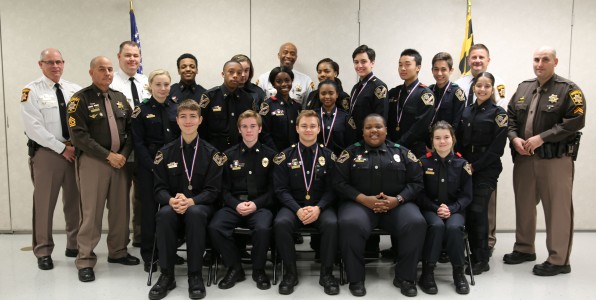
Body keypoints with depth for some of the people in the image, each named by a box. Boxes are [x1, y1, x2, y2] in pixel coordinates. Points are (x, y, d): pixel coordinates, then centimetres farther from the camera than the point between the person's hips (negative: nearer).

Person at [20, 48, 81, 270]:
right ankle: (43, 252, 17)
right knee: (44, 204, 4)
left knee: (75, 201, 10)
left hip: (76, 151, 4)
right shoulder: (32, 91, -4)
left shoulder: (75, 90, 9)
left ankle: (75, 245, 24)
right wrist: (62, 148, -13)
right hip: (46, 152, -4)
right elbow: (34, 128, -11)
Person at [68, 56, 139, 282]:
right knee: (91, 212, -2)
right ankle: (85, 261, 8)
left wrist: (124, 154, -5)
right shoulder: (80, 99, -5)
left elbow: (130, 130, 11)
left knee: (120, 209, 11)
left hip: (120, 160, 5)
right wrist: (108, 156, -15)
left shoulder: (120, 98, 13)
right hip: (92, 161, -5)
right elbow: (78, 136, -13)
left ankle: (118, 252, 26)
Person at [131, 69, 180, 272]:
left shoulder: (177, 108, 9)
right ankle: (149, 255, 14)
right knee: (150, 209, 1)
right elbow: (138, 142, -4)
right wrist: (153, 165, -13)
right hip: (149, 166, -2)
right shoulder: (141, 110, 1)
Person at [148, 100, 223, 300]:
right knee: (164, 214, -34)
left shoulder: (211, 153, 2)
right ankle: (166, 275, -20)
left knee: (195, 213, -37)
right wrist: (171, 200, -21)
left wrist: (191, 201, -24)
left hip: (201, 206, -1)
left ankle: (195, 276, -25)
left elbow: (213, 190, -4)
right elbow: (159, 188, 3)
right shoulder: (165, 152, 7)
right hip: (173, 205, 2)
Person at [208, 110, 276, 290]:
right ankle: (235, 268, -4)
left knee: (262, 228, -34)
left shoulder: (270, 155, 9)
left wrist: (256, 204, -12)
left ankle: (258, 269, -5)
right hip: (234, 205, 2)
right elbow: (224, 189, 8)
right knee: (215, 227, -28)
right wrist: (236, 204, -11)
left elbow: (273, 188, 4)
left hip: (260, 206, -2)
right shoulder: (229, 155, 12)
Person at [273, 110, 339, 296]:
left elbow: (331, 188, 1)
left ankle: (326, 273, -12)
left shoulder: (328, 156, 6)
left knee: (332, 223, -32)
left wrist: (318, 208, -17)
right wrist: (297, 210, -18)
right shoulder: (285, 156, 4)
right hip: (293, 206, 0)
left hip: (321, 206, 0)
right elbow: (281, 189, -2)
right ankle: (290, 273, -12)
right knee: (281, 223, -32)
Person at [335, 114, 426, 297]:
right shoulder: (351, 152, 8)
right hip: (360, 204, -1)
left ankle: (405, 277, -7)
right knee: (350, 224, -33)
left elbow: (416, 181, 7)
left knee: (417, 224, -28)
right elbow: (339, 182, 0)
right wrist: (363, 199, -13)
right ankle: (356, 279, -13)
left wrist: (397, 199, -11)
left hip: (396, 204, 2)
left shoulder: (402, 152, 12)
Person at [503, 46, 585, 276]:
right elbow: (510, 117, 13)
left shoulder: (568, 89, -4)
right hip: (524, 158, 6)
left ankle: (559, 260, 10)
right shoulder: (523, 88, 13)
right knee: (524, 204, 14)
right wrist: (514, 138, -6)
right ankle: (524, 249, 30)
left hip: (555, 159, -6)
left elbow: (575, 120, -14)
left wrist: (542, 137, -18)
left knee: (557, 208, -1)